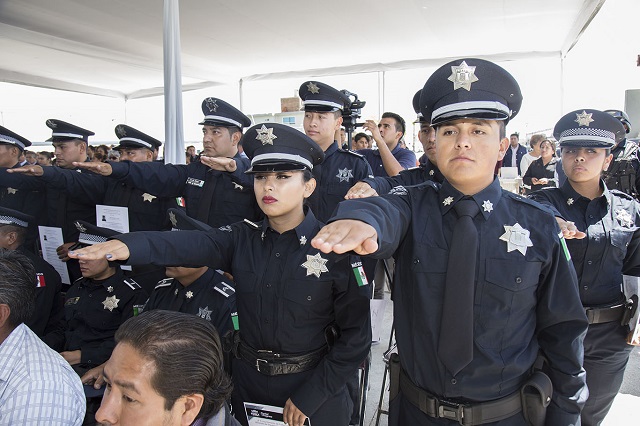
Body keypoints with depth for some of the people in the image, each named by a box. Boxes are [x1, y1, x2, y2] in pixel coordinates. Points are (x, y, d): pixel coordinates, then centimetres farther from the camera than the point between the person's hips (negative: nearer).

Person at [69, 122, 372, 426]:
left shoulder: (335, 248, -15)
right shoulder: (242, 238, -5)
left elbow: (356, 334, -13)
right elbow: (191, 244, -23)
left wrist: (309, 397, -12)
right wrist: (130, 245, -41)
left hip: (313, 392, -3)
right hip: (247, 384, 4)